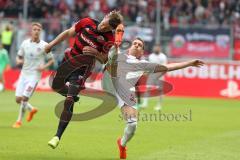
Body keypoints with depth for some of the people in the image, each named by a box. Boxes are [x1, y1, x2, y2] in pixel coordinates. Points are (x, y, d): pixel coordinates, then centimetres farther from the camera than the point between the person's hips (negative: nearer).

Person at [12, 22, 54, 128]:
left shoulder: (44, 45, -6)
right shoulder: (25, 43, 4)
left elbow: (51, 60, 2)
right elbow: (19, 56, 14)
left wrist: (44, 66, -16)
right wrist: (18, 61, -9)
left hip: (34, 75, -4)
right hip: (23, 74, 5)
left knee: (24, 98, -13)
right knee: (18, 99, 2)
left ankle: (19, 121, 3)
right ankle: (31, 110, 31)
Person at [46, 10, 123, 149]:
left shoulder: (109, 40, -20)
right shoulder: (87, 22, -12)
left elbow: (105, 60, -10)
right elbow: (68, 33, 2)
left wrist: (95, 53, -29)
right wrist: (52, 44, 3)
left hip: (82, 69, -5)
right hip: (69, 59, 5)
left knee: (69, 101, -15)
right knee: (56, 86, 22)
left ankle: (58, 136, -11)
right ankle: (73, 97, 52)